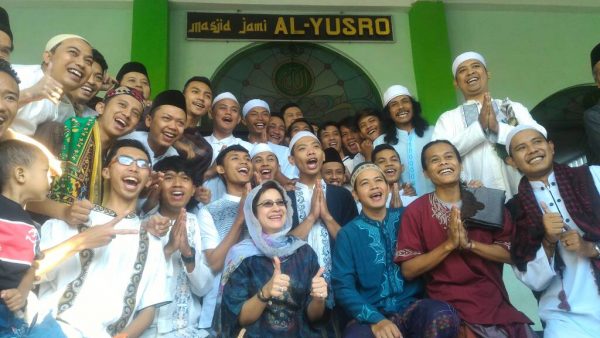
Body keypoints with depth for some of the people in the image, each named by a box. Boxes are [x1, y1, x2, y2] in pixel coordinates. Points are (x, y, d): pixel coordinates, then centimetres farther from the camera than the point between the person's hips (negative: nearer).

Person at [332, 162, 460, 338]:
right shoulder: (348, 233, 2)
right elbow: (343, 286, -5)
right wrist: (375, 320, -18)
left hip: (411, 306, 2)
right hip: (372, 314, -1)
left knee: (444, 317, -30)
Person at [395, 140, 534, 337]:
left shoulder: (485, 202, 6)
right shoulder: (415, 212, -2)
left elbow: (510, 253, 2)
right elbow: (408, 270, -7)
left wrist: (469, 243, -13)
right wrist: (449, 244, -17)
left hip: (495, 303, 3)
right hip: (448, 307, -3)